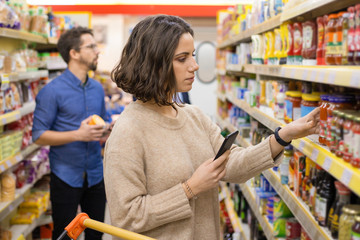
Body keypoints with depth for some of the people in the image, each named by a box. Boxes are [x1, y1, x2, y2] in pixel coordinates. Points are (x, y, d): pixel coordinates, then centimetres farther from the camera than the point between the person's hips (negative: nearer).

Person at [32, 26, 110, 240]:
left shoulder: (97, 88, 7)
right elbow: (39, 135, -14)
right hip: (66, 176, -5)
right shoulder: (52, 91, -12)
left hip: (95, 174, 5)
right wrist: (78, 135, -23)